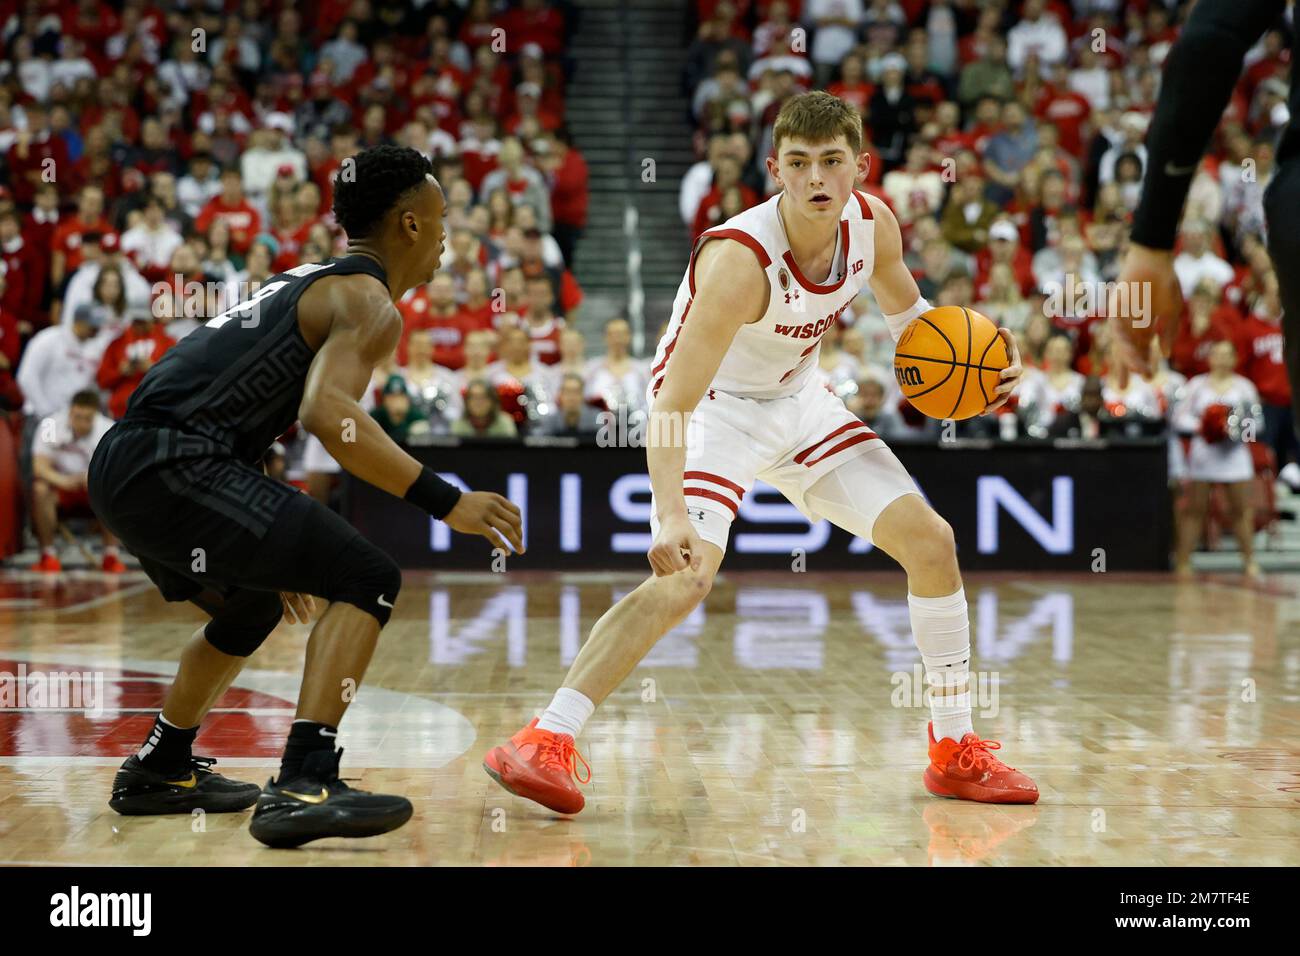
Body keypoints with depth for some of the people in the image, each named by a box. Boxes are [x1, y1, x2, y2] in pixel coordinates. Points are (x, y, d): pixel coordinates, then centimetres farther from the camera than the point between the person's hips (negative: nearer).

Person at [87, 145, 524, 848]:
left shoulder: (306, 283, 26)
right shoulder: (369, 303, -3)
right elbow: (326, 412, -22)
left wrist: (273, 549, 37)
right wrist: (446, 501, -22)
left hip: (120, 463, 10)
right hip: (174, 466, -10)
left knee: (254, 608, 30)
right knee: (369, 580, -10)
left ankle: (159, 772, 41)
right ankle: (302, 787, -20)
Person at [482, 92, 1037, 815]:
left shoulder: (874, 223, -13)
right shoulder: (740, 259, -33)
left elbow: (906, 308, 12)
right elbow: (673, 402, -38)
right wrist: (671, 515, -52)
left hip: (799, 401, 7)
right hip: (714, 408, -7)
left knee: (932, 541, 2)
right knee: (685, 578, -29)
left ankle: (956, 752, 16)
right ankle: (544, 742, -22)